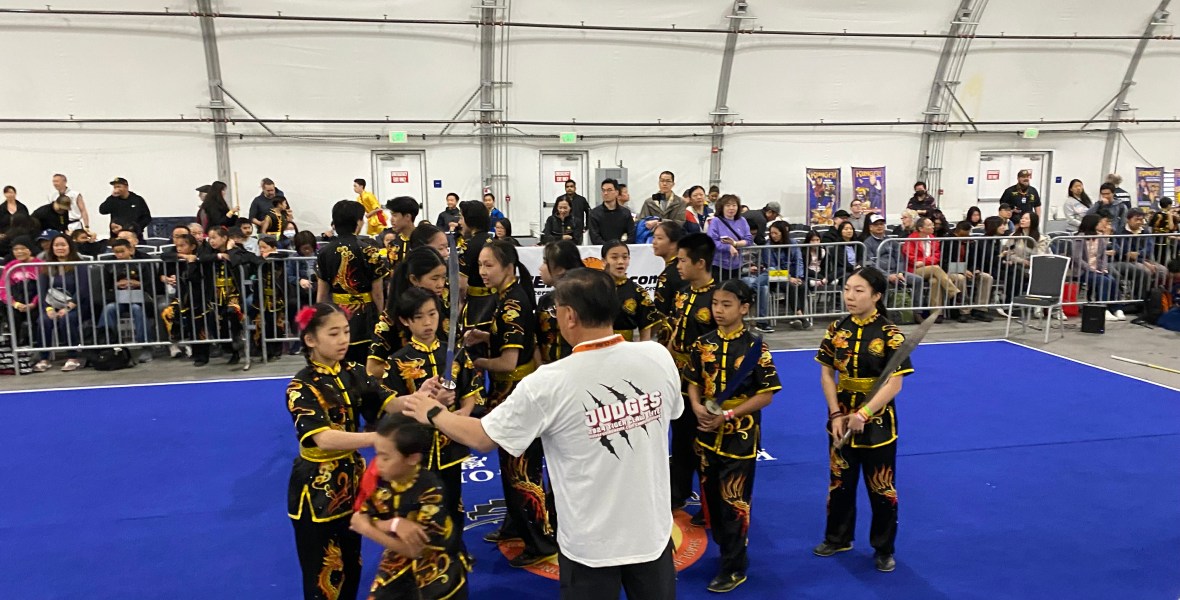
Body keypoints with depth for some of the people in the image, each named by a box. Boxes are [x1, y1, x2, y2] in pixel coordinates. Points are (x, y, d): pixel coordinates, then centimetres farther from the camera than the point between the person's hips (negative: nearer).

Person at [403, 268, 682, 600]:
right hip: (653, 532, 3)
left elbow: (481, 438, -9)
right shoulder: (659, 357, -12)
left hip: (590, 544, -3)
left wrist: (433, 413, 10)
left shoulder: (549, 383, -21)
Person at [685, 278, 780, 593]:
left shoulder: (755, 347, -12)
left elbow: (766, 395, -12)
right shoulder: (702, 344, 1)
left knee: (735, 502, 3)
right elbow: (693, 382, 8)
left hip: (740, 436, -5)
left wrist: (727, 415, -19)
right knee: (711, 497, 16)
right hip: (708, 434, 5)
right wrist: (697, 407, -14)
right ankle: (725, 548, 37)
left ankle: (734, 568, 17)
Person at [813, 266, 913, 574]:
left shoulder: (890, 334, -15)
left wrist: (863, 414, -25)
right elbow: (827, 374, 0)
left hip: (877, 424, -4)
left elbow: (894, 384, -17)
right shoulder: (837, 329, -3)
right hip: (841, 421, 4)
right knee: (839, 483, 18)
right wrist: (836, 415, -10)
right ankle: (838, 538, 37)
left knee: (881, 488, 10)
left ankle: (884, 549, 28)